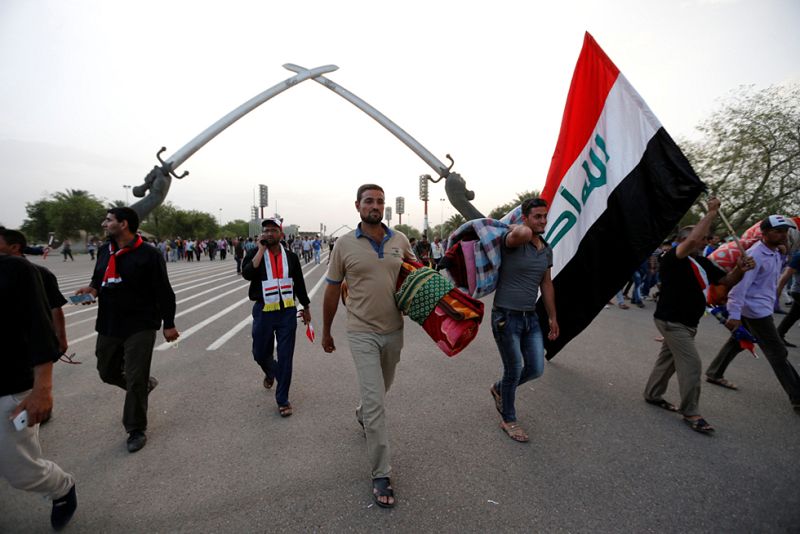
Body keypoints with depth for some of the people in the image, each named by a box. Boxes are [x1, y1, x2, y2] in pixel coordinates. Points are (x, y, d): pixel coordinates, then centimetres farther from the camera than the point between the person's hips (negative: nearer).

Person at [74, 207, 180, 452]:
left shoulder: (148, 254, -13)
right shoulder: (104, 251, 8)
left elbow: (164, 292, -12)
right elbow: (99, 279, 22)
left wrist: (168, 324, -12)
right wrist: (92, 289, -3)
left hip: (140, 327, -7)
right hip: (109, 326, 7)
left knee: (135, 380, -1)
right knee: (107, 372, 18)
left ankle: (136, 430, 17)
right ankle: (145, 384, 46)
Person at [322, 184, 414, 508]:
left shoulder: (400, 241, -1)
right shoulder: (345, 244, -7)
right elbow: (332, 290, 1)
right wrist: (326, 332, 7)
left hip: (394, 330, 4)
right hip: (362, 333, -4)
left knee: (382, 388, 25)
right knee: (375, 400, -6)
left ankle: (361, 414, 58)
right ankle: (381, 475, 10)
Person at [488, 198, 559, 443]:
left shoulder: (547, 250, 9)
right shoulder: (512, 240, -15)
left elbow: (547, 284, 17)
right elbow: (524, 234, -41)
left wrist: (552, 317, 18)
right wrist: (514, 226, -18)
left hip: (531, 317, 7)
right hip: (506, 317, -7)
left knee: (536, 369, 10)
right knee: (514, 370, 5)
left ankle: (499, 389, 40)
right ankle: (508, 420, 30)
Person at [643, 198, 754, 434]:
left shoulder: (703, 263, 9)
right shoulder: (673, 258, -17)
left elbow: (727, 281, 14)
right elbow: (692, 240, -36)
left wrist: (740, 269, -8)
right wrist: (712, 212, -24)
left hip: (687, 323, 9)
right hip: (672, 321, -9)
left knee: (668, 359, 18)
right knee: (692, 365, -7)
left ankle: (653, 394, 33)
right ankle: (691, 413, 5)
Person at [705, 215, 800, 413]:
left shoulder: (776, 253, 8)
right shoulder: (755, 255, -21)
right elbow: (740, 285, -26)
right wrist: (734, 315, -30)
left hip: (763, 308, 9)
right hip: (756, 310, -9)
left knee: (738, 341, 16)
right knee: (778, 354, -2)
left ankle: (714, 374, 28)